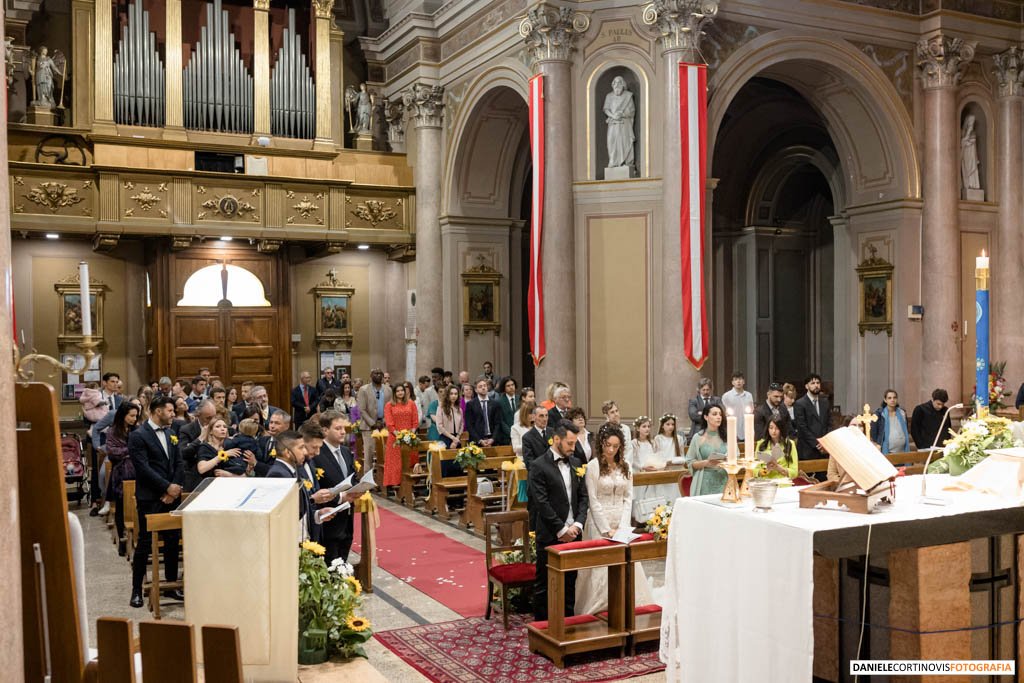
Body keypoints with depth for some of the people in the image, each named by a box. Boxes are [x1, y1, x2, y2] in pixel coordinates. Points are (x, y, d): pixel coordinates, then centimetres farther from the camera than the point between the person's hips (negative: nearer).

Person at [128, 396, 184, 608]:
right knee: (145, 543, -2)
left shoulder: (171, 434, 12)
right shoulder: (138, 436, -8)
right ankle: (137, 590, 9)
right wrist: (167, 487, -16)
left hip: (171, 496, 6)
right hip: (149, 498, -6)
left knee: (173, 541, 9)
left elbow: (178, 464, 11)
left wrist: (175, 489, -4)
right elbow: (143, 468, -15)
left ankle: (171, 585, 20)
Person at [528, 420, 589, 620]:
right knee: (544, 585, 4)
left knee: (570, 583, 13)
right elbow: (542, 503, -14)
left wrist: (578, 524, -4)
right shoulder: (539, 466, -10)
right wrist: (561, 530, -14)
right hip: (550, 536, -6)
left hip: (573, 534, 6)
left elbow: (583, 497, 11)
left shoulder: (575, 463, 10)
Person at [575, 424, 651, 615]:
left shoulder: (626, 467, 7)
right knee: (601, 569, -4)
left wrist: (623, 526, -6)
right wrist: (607, 529, -11)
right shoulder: (593, 466, -6)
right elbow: (593, 500, -8)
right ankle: (598, 611, 5)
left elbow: (628, 498, 5)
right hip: (600, 522, -4)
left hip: (622, 522, 4)